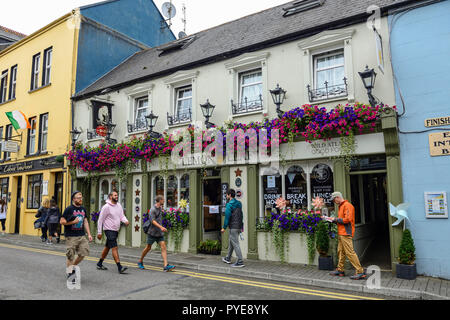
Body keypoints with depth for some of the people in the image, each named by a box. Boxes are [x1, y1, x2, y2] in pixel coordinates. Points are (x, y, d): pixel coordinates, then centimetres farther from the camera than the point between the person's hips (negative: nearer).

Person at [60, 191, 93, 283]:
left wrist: (89, 234, 11)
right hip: (71, 236, -5)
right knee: (70, 256, 1)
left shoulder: (83, 209, 12)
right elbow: (62, 221, -7)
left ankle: (73, 267, 25)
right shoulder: (69, 209, -6)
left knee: (84, 253, 3)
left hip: (82, 236, 6)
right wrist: (73, 222, -17)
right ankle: (69, 274, 15)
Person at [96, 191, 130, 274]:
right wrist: (99, 232, -8)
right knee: (115, 248, -13)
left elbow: (122, 216, 8)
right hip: (109, 230, -7)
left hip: (116, 230, 7)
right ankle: (120, 267, -16)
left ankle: (99, 264, 33)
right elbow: (100, 220, -7)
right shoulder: (106, 207, -11)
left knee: (107, 247, 18)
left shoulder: (119, 206, 9)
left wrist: (125, 221, -15)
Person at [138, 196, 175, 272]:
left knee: (163, 247, -8)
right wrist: (161, 227, -37)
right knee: (148, 248, 7)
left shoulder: (160, 208, 10)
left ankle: (166, 266, -14)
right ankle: (140, 262, 30)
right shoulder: (153, 210, -15)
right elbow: (153, 221, -27)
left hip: (160, 233, 6)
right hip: (152, 232, -6)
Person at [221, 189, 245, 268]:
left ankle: (240, 262, -5)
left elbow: (227, 216, -16)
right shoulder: (238, 204, 14)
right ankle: (228, 259, 32)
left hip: (233, 227, -9)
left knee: (235, 244, -6)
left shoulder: (229, 204, -12)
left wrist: (224, 228, -10)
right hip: (239, 227, 9)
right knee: (231, 243, 20)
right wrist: (241, 226, 22)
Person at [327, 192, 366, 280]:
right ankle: (340, 270, 21)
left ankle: (360, 272, -7)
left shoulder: (347, 205, -11)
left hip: (346, 234, -10)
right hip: (341, 233, 10)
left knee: (350, 253, -11)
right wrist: (334, 220, 8)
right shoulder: (341, 206, 20)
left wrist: (336, 219, -11)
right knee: (340, 252, 13)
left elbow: (347, 219, -20)